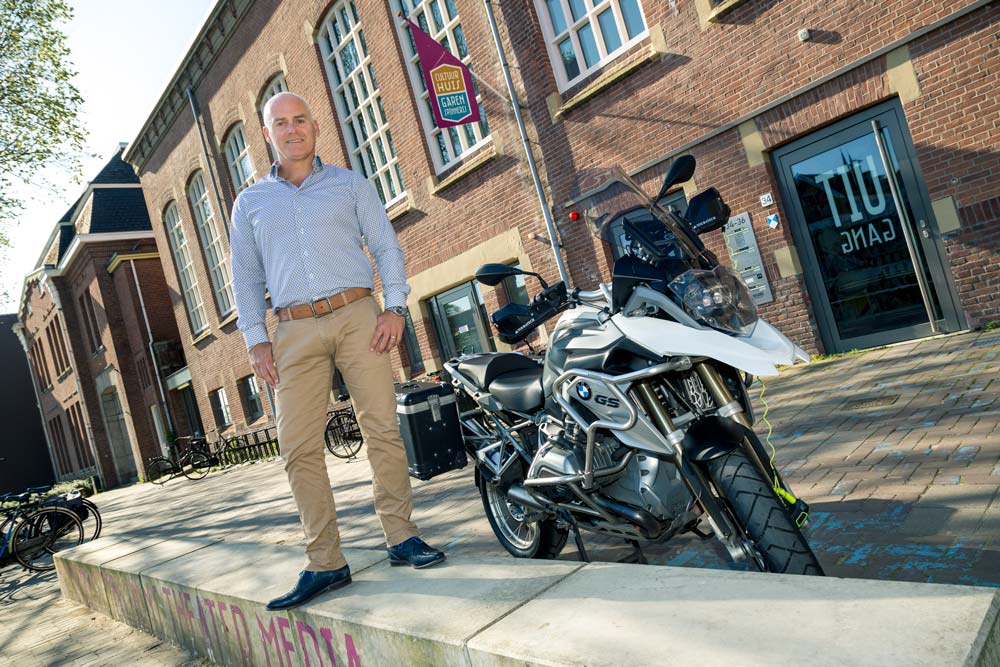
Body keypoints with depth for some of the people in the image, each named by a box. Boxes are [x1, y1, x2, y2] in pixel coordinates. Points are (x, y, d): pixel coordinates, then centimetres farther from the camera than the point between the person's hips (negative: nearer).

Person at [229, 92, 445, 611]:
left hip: (356, 315, -1)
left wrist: (394, 307, -5)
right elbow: (245, 276, 15)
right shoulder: (250, 202, 18)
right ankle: (325, 563, 2)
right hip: (295, 330, 2)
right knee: (298, 447, -5)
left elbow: (386, 246, 8)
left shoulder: (350, 184, 14)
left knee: (382, 428, -5)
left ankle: (401, 537, 7)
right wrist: (255, 339, 3)